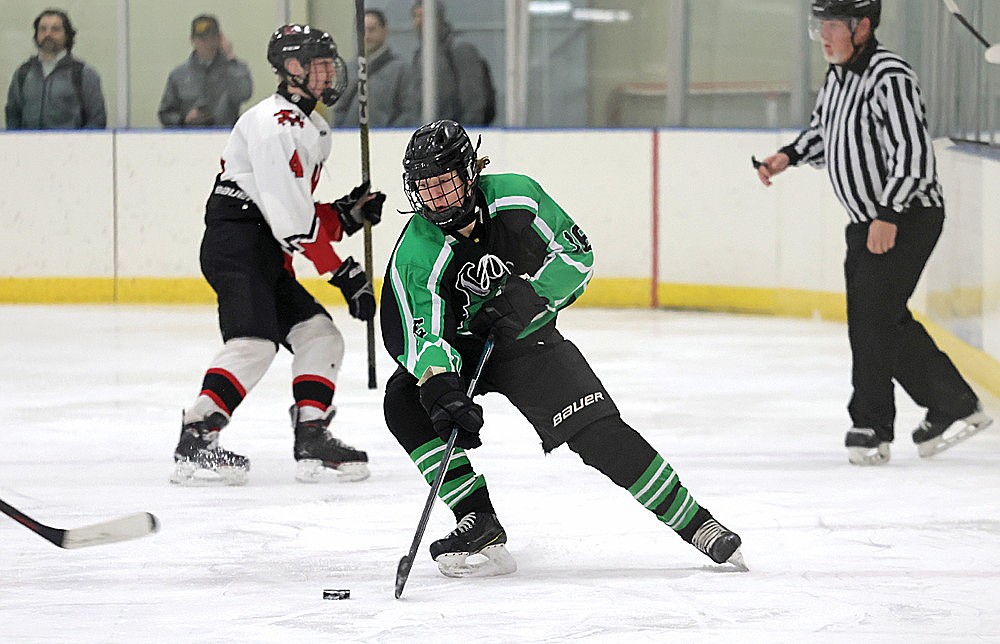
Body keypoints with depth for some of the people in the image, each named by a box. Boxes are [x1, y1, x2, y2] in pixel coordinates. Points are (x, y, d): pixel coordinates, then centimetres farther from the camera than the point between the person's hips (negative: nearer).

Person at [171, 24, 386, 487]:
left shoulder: (314, 131, 22)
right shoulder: (275, 121, -13)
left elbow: (305, 218, 24)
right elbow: (291, 219, -20)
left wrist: (349, 213, 6)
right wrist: (342, 271, -18)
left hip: (267, 257, 11)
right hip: (236, 244, -11)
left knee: (319, 336, 6)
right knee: (254, 342, -23)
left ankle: (312, 443, 4)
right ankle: (195, 443, -26)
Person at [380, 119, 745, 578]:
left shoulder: (517, 197, -18)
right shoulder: (415, 255, -23)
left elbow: (578, 253, -8)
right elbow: (423, 335, -29)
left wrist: (530, 292, -25)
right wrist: (441, 390, -47)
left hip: (527, 338, 0)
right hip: (458, 349, 0)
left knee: (599, 433, -13)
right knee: (404, 400, -27)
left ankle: (697, 524, 1)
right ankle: (479, 523, -21)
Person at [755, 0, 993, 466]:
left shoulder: (890, 78, -21)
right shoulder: (838, 75, 9)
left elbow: (913, 152, -26)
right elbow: (823, 132, 25)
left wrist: (888, 215, -28)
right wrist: (789, 157, 8)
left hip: (909, 216, -10)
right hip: (868, 221, 10)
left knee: (872, 314, -12)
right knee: (888, 321, 11)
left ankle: (871, 428, -3)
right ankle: (954, 408, 20)